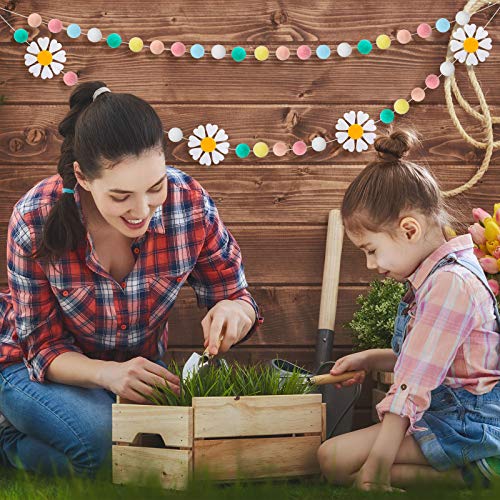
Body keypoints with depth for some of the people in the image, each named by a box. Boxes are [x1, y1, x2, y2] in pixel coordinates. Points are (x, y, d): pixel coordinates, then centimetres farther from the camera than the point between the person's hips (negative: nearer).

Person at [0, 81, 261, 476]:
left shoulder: (190, 203, -22)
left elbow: (234, 294, -8)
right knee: (107, 442, -32)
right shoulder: (35, 222, -27)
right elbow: (44, 347, -18)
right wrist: (107, 373, -40)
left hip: (140, 364, 4)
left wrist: (234, 310, -34)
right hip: (39, 368, -4)